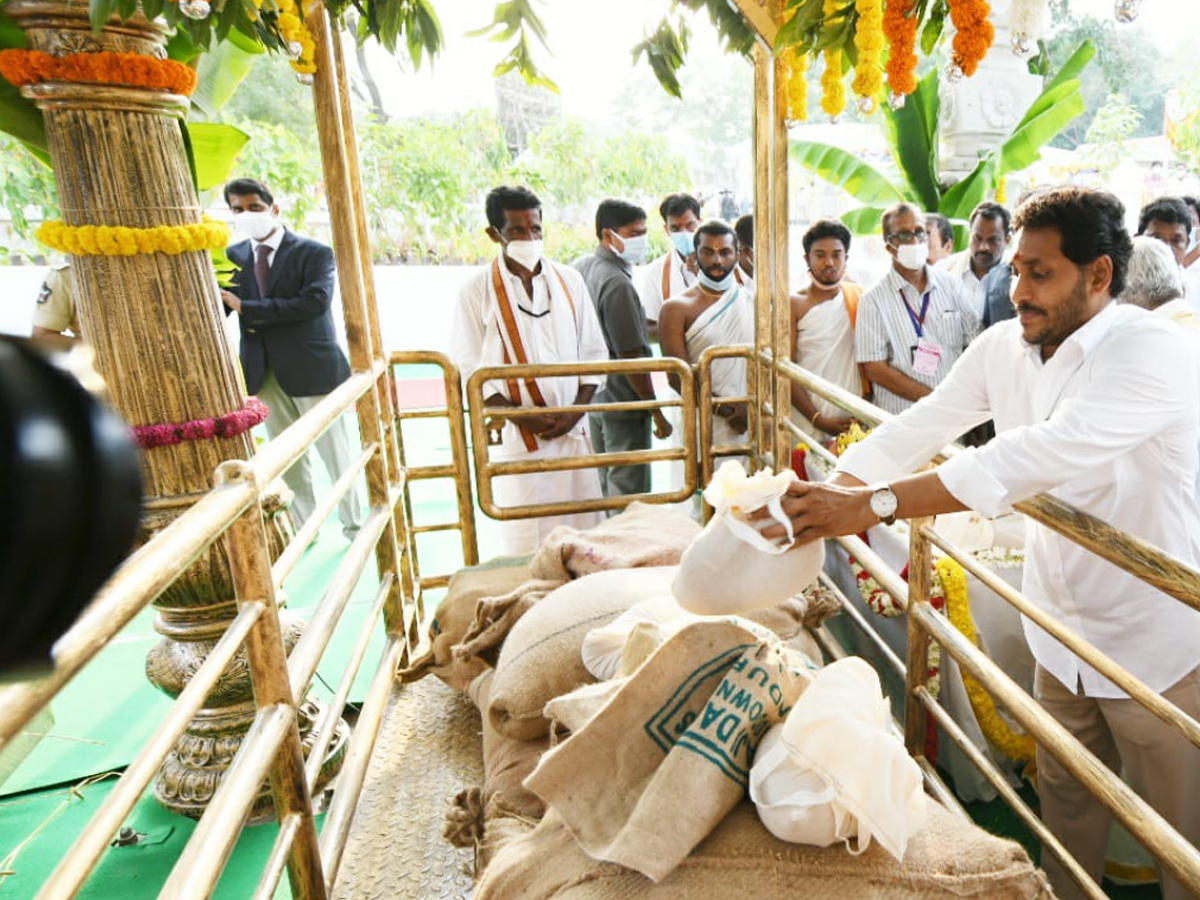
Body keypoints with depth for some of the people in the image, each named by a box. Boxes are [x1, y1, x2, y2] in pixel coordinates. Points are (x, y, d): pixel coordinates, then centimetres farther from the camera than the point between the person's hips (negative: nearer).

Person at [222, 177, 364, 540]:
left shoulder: (314, 253, -4)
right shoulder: (233, 256, 9)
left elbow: (316, 301, -20)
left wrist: (247, 309, -19)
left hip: (311, 367, -4)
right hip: (263, 372, 4)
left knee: (334, 452, 5)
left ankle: (354, 525, 20)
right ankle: (304, 527, 25)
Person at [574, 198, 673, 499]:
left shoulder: (580, 268, 6)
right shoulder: (617, 283, -21)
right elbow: (631, 357, -22)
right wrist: (656, 411, -16)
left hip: (591, 398, 9)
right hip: (623, 405, -9)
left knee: (603, 488, 20)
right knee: (629, 494, 1)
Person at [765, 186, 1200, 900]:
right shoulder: (1002, 346, -3)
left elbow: (1040, 455, -39)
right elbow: (915, 431, -8)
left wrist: (872, 505, -45)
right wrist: (826, 494, -24)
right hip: (1064, 628, 6)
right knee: (1065, 799, 23)